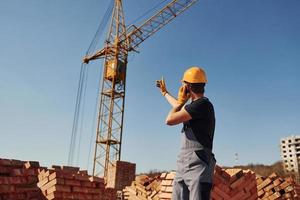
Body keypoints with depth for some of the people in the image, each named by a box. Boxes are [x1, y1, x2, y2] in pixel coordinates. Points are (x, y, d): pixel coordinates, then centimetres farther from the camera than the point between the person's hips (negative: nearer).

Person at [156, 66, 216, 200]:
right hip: (183, 164, 9)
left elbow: (170, 120, -13)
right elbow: (178, 107, 42)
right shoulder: (194, 106, 19)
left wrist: (181, 100, 2)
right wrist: (165, 93, 55)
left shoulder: (202, 104, -11)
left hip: (197, 164, -9)